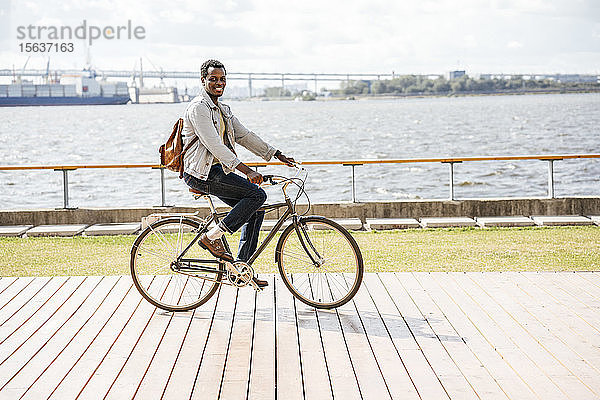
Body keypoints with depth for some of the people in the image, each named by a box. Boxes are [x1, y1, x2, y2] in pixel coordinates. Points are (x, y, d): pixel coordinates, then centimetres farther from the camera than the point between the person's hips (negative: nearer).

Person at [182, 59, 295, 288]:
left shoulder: (222, 110, 17)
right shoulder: (199, 108, -14)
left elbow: (244, 136, 19)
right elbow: (215, 146, -23)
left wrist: (276, 155, 13)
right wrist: (246, 170, -30)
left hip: (216, 171, 9)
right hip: (201, 174, -9)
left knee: (256, 210, 5)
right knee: (257, 194, -17)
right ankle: (212, 237, -12)